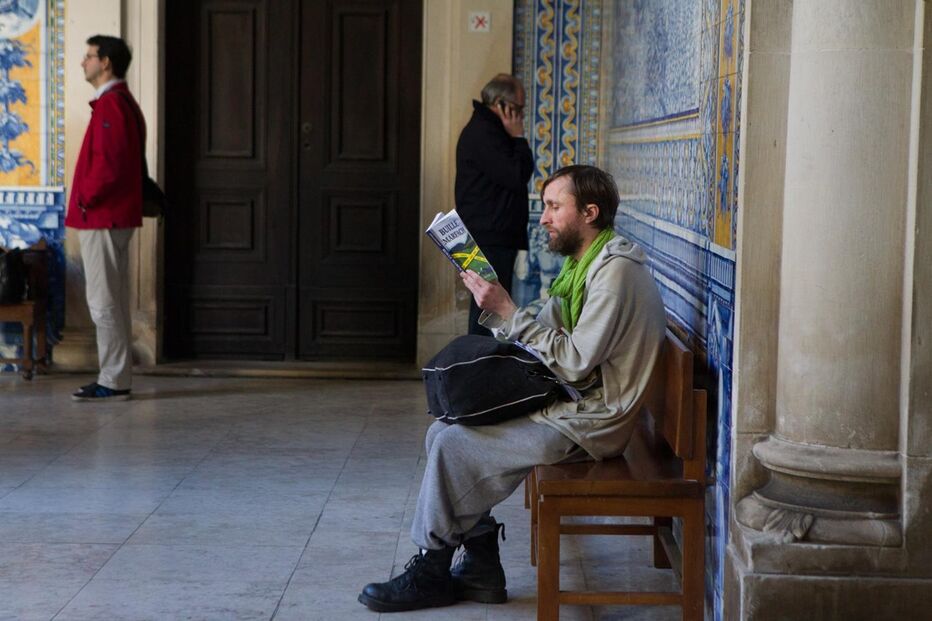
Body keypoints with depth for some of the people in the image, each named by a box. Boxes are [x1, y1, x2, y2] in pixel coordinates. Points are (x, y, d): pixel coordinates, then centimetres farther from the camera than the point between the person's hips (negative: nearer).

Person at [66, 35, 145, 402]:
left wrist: (85, 198, -11)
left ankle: (113, 382, -3)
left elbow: (108, 165, -23)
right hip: (117, 216, 10)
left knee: (103, 302, -6)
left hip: (101, 217, -10)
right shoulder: (125, 102, 17)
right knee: (113, 302, 12)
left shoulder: (110, 104, -15)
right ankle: (118, 379, 16)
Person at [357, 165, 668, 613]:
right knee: (445, 433, 2)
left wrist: (508, 312, -20)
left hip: (588, 424, -10)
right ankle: (481, 566, 3)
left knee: (453, 444, -15)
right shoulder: (582, 265, 14)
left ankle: (430, 571, 2)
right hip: (568, 407, 10)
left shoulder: (616, 271, -18)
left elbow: (576, 361, -23)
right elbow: (546, 339, 12)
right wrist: (495, 307, -3)